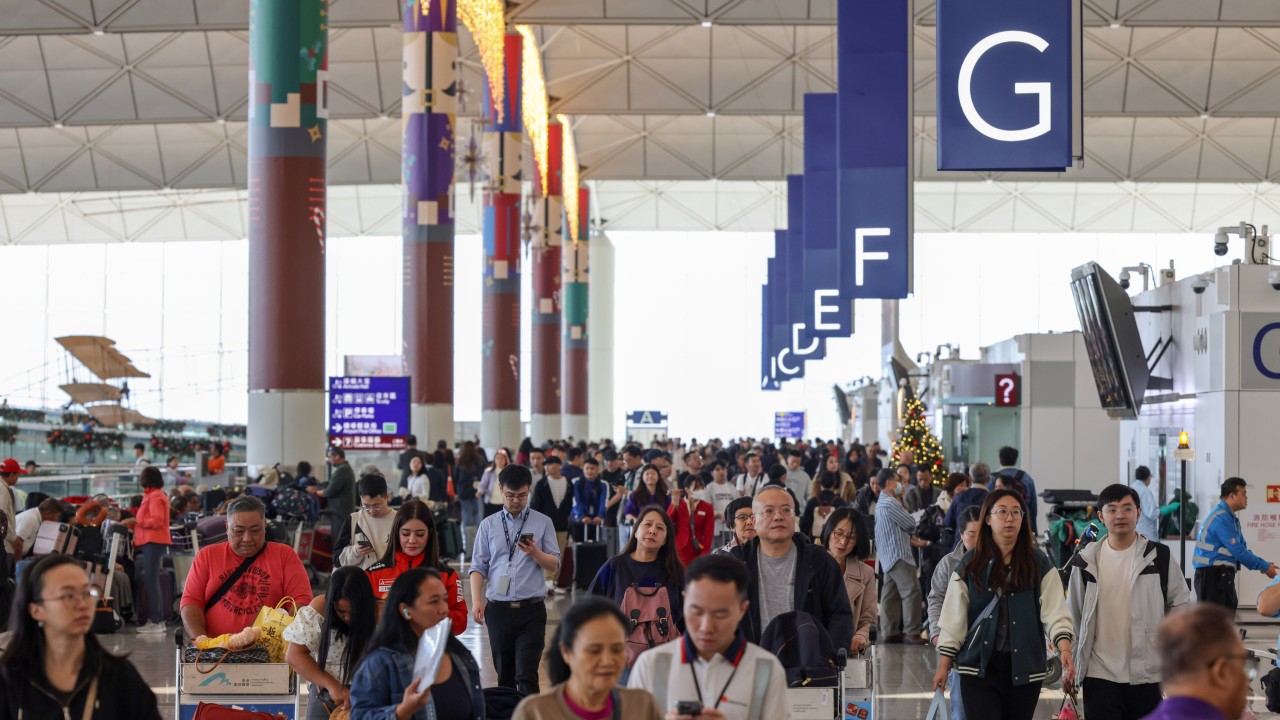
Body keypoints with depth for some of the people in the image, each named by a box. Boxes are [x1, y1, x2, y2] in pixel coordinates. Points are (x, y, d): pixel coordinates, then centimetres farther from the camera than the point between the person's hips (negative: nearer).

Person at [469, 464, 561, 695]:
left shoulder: (543, 523, 6)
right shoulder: (488, 525, 9)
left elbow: (554, 564, 5)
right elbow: (478, 567, 6)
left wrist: (535, 553, -15)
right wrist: (477, 601, -6)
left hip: (531, 609, -2)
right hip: (498, 608, 2)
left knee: (526, 675, -10)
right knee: (504, 675, 10)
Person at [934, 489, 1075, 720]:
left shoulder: (1039, 565, 3)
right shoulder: (970, 565, 3)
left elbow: (1055, 611, -6)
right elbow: (953, 618, 4)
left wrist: (1065, 649, -22)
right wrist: (943, 666, 2)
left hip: (1025, 668, 1)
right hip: (978, 667, -1)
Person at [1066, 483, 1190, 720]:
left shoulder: (1160, 557, -1)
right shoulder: (1086, 561, 2)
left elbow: (1180, 604, 6)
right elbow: (1073, 616, 8)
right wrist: (1070, 665, 7)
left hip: (1147, 674, 0)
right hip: (1100, 674, 0)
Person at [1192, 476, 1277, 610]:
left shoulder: (1231, 518, 17)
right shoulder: (1221, 518, -17)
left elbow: (1242, 549, 19)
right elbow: (1237, 551, -20)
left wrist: (1263, 565, 4)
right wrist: (1264, 567, -12)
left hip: (1223, 576, 11)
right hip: (1211, 575, -11)